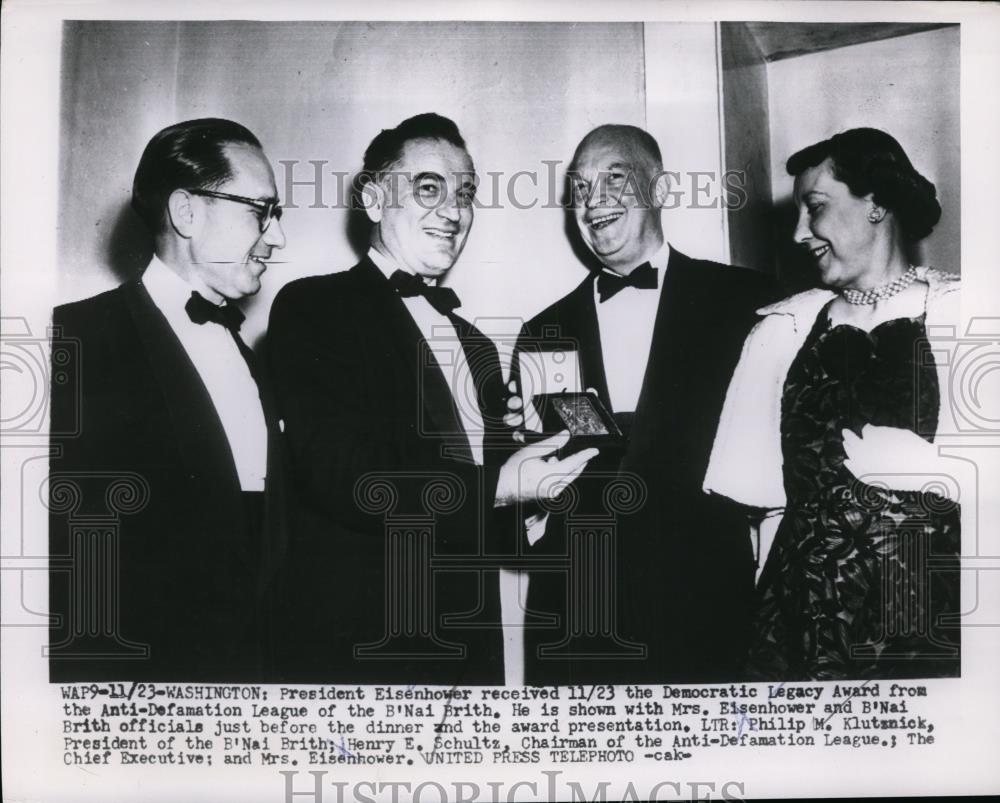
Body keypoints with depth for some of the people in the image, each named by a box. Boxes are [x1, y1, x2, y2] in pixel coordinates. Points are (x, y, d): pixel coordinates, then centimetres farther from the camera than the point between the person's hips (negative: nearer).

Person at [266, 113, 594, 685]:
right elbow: (338, 475, -17)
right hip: (358, 645, -6)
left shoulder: (473, 342, 15)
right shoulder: (311, 309, -6)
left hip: (473, 641, 6)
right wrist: (498, 486, -20)